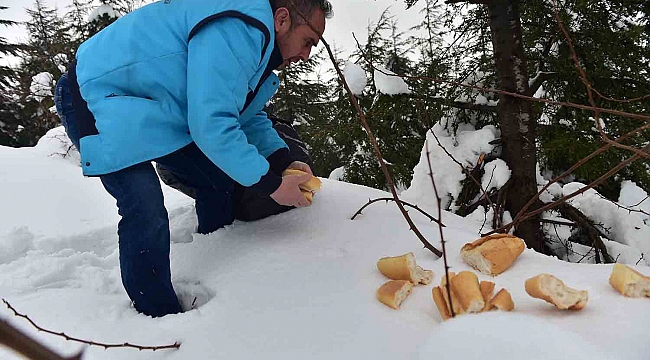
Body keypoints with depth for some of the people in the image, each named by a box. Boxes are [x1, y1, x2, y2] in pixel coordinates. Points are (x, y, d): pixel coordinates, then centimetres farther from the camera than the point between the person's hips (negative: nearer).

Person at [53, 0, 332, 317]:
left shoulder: (258, 41, 7)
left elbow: (247, 114, 16)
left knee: (220, 181, 7)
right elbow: (212, 124, -32)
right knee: (146, 213, -23)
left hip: (154, 107, 10)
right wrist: (270, 183, -24)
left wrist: (282, 160, 0)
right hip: (97, 99, -10)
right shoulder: (237, 29, -28)